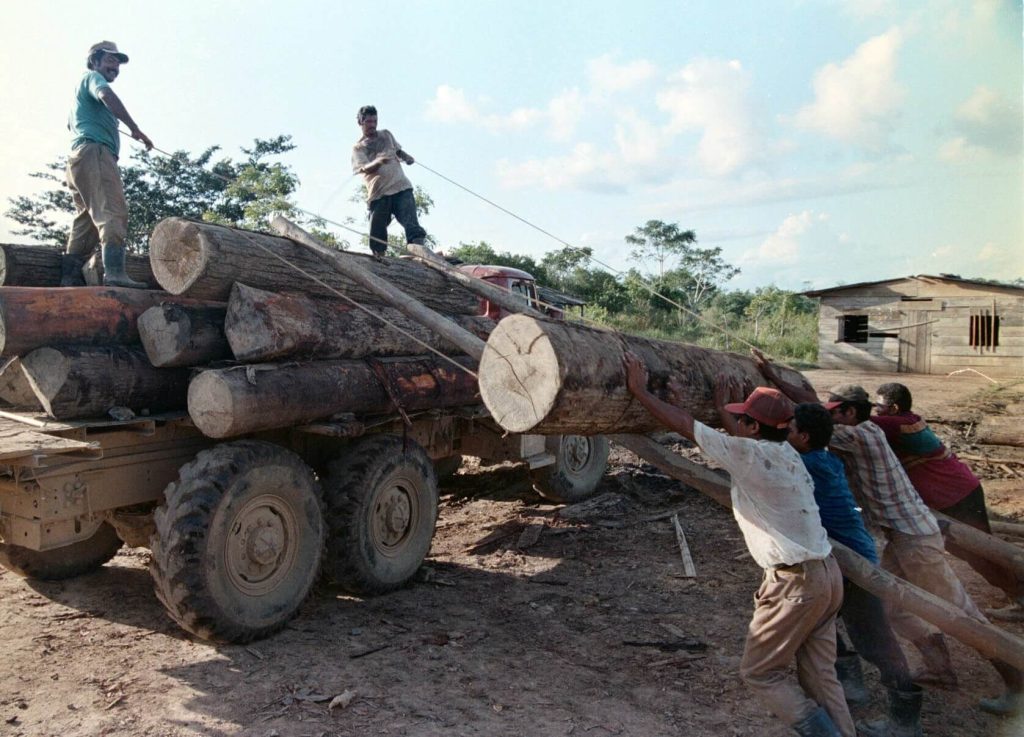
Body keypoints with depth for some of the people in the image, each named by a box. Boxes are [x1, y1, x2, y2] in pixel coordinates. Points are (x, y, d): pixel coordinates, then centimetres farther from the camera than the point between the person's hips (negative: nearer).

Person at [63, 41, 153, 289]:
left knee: (87, 220, 6)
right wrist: (135, 129, -23)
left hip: (79, 158, 10)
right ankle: (114, 271, -42)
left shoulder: (82, 90, 36)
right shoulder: (92, 77, 7)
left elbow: (71, 123, 51)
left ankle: (69, 277, 1)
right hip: (95, 152, -10)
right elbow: (106, 95, -17)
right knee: (112, 212, -25)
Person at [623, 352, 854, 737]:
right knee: (820, 675, 15)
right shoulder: (787, 454, 6)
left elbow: (684, 426, -12)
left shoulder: (750, 455, -16)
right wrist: (721, 407, 37)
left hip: (794, 582, -8)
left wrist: (639, 390, -3)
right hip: (827, 574, 9)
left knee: (759, 672, 8)